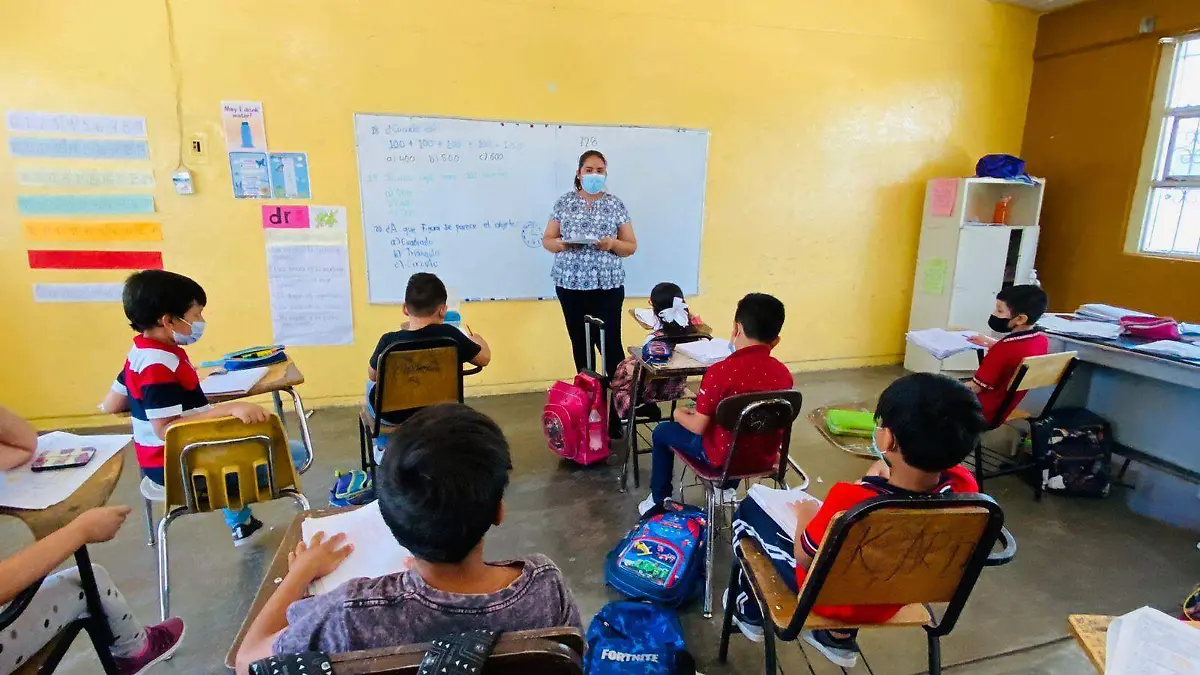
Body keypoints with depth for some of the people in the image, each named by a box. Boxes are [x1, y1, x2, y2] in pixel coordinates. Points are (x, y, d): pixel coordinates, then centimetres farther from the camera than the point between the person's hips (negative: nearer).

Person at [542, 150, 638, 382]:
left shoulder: (616, 205, 3)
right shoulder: (563, 202, 6)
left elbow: (631, 246, 4)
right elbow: (547, 240, 8)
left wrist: (612, 244, -17)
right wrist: (560, 244, -15)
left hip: (607, 285, -1)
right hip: (570, 284, 2)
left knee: (610, 342, -6)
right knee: (580, 342, 9)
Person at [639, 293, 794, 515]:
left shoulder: (721, 371, -25)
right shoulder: (784, 374, -9)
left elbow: (699, 427, -19)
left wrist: (680, 414, 3)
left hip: (724, 457, -5)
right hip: (765, 457, 5)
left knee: (662, 431, 18)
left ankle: (658, 502, 31)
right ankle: (726, 489, 42)